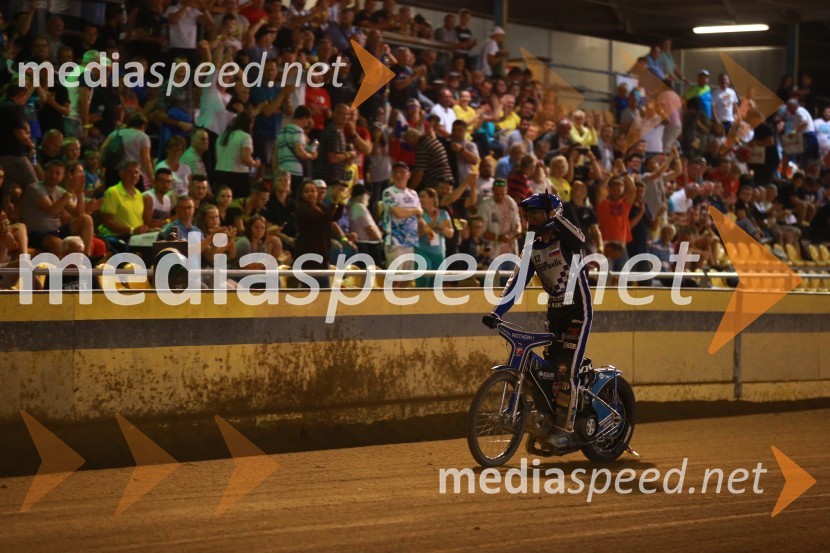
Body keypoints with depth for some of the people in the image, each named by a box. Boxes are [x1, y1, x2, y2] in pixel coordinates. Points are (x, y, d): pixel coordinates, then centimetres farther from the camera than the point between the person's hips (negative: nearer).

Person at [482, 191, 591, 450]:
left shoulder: (565, 240, -9)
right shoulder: (533, 249, 9)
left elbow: (579, 241, -34)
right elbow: (517, 282, 3)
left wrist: (557, 219, -41)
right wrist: (497, 312, -8)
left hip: (578, 312, -7)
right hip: (554, 312, 7)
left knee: (565, 372, -14)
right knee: (546, 371, 5)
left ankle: (564, 428, -11)